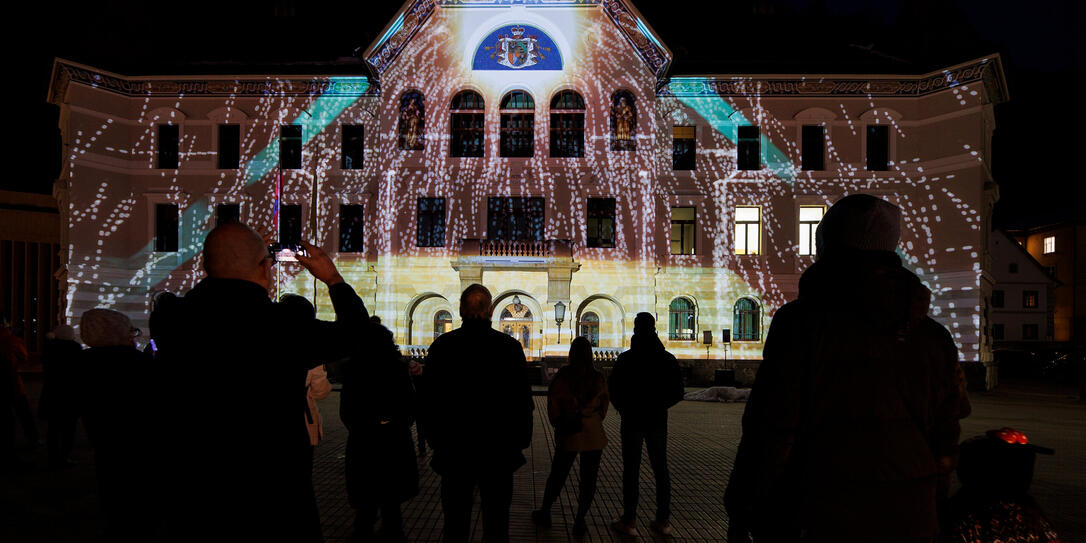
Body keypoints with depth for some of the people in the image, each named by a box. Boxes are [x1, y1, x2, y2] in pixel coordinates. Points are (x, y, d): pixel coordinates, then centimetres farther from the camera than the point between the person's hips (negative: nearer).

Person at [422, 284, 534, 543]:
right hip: (499, 450, 0)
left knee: (455, 521, 13)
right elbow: (523, 399, -5)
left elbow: (430, 400, -1)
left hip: (454, 448, 1)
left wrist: (435, 440, 11)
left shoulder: (441, 345, -7)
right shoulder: (510, 346, -9)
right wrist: (521, 441, 7)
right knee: (496, 521, 13)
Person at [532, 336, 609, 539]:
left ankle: (545, 513, 29)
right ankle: (579, 522, 11)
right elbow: (604, 404, 7)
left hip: (568, 436, 0)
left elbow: (553, 403, -6)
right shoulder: (599, 378, -4)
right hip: (593, 435, 1)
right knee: (588, 479, 9)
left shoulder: (562, 376, -10)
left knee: (557, 475, 15)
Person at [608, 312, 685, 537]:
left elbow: (614, 392, -7)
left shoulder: (626, 359, -10)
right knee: (661, 470, 10)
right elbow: (677, 393, 5)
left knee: (631, 470, 2)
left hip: (633, 420, -3)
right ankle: (663, 521, 15)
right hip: (658, 421, 3)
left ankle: (629, 522, 5)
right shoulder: (668, 359, 0)